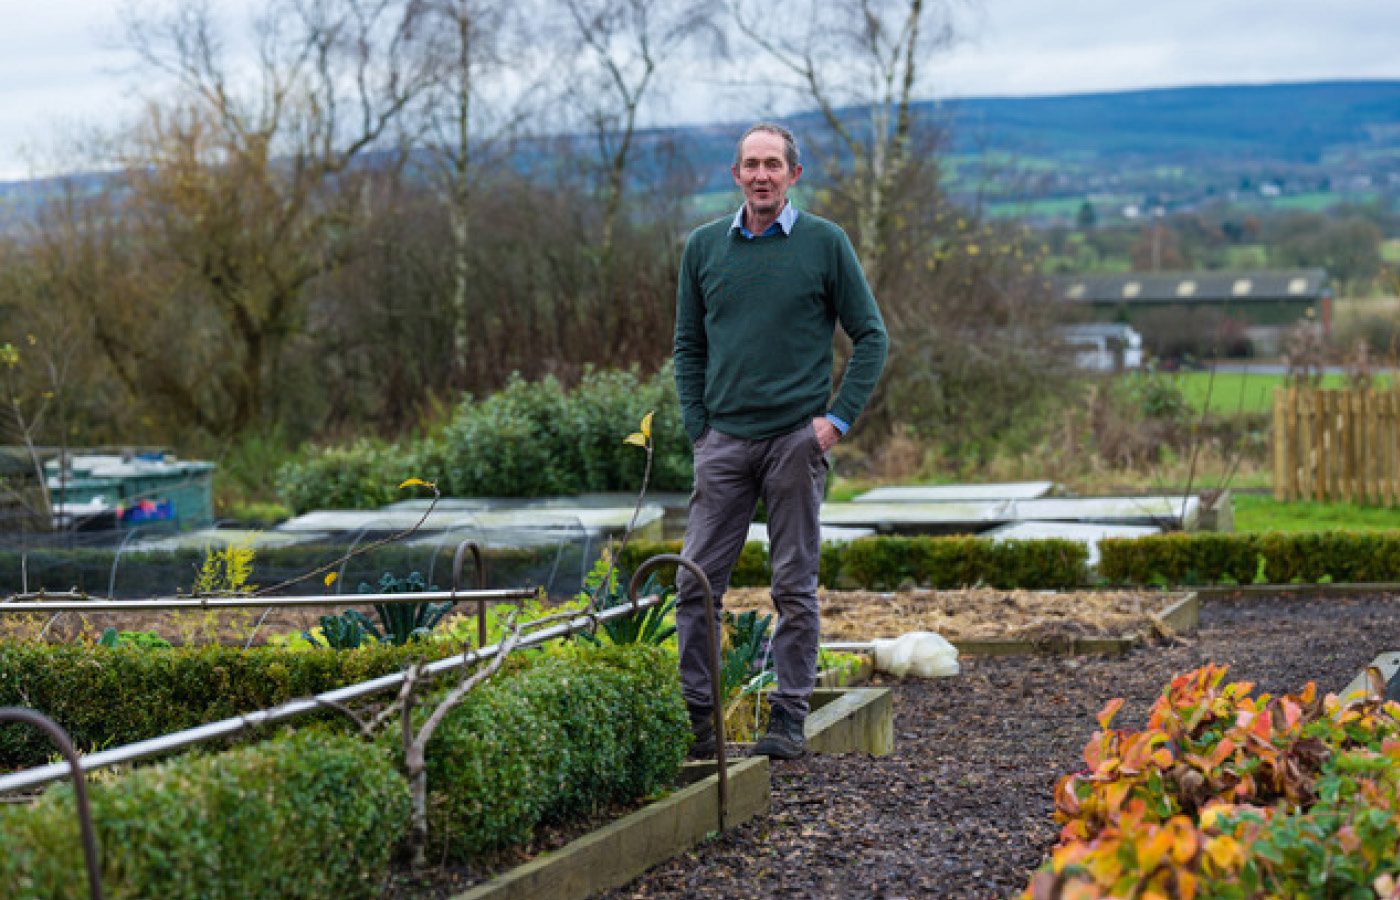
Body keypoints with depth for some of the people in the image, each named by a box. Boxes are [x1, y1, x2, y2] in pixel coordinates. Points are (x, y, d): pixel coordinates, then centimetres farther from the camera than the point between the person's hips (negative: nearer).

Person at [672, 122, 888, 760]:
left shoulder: (825, 243, 0)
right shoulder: (704, 246, 9)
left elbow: (871, 336, 3)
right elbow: (688, 345, 15)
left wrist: (838, 417, -5)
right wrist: (697, 427, 4)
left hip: (796, 438, -2)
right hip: (724, 440, 3)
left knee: (795, 587, 3)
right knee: (696, 583, 0)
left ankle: (789, 719, 11)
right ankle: (695, 716, 9)